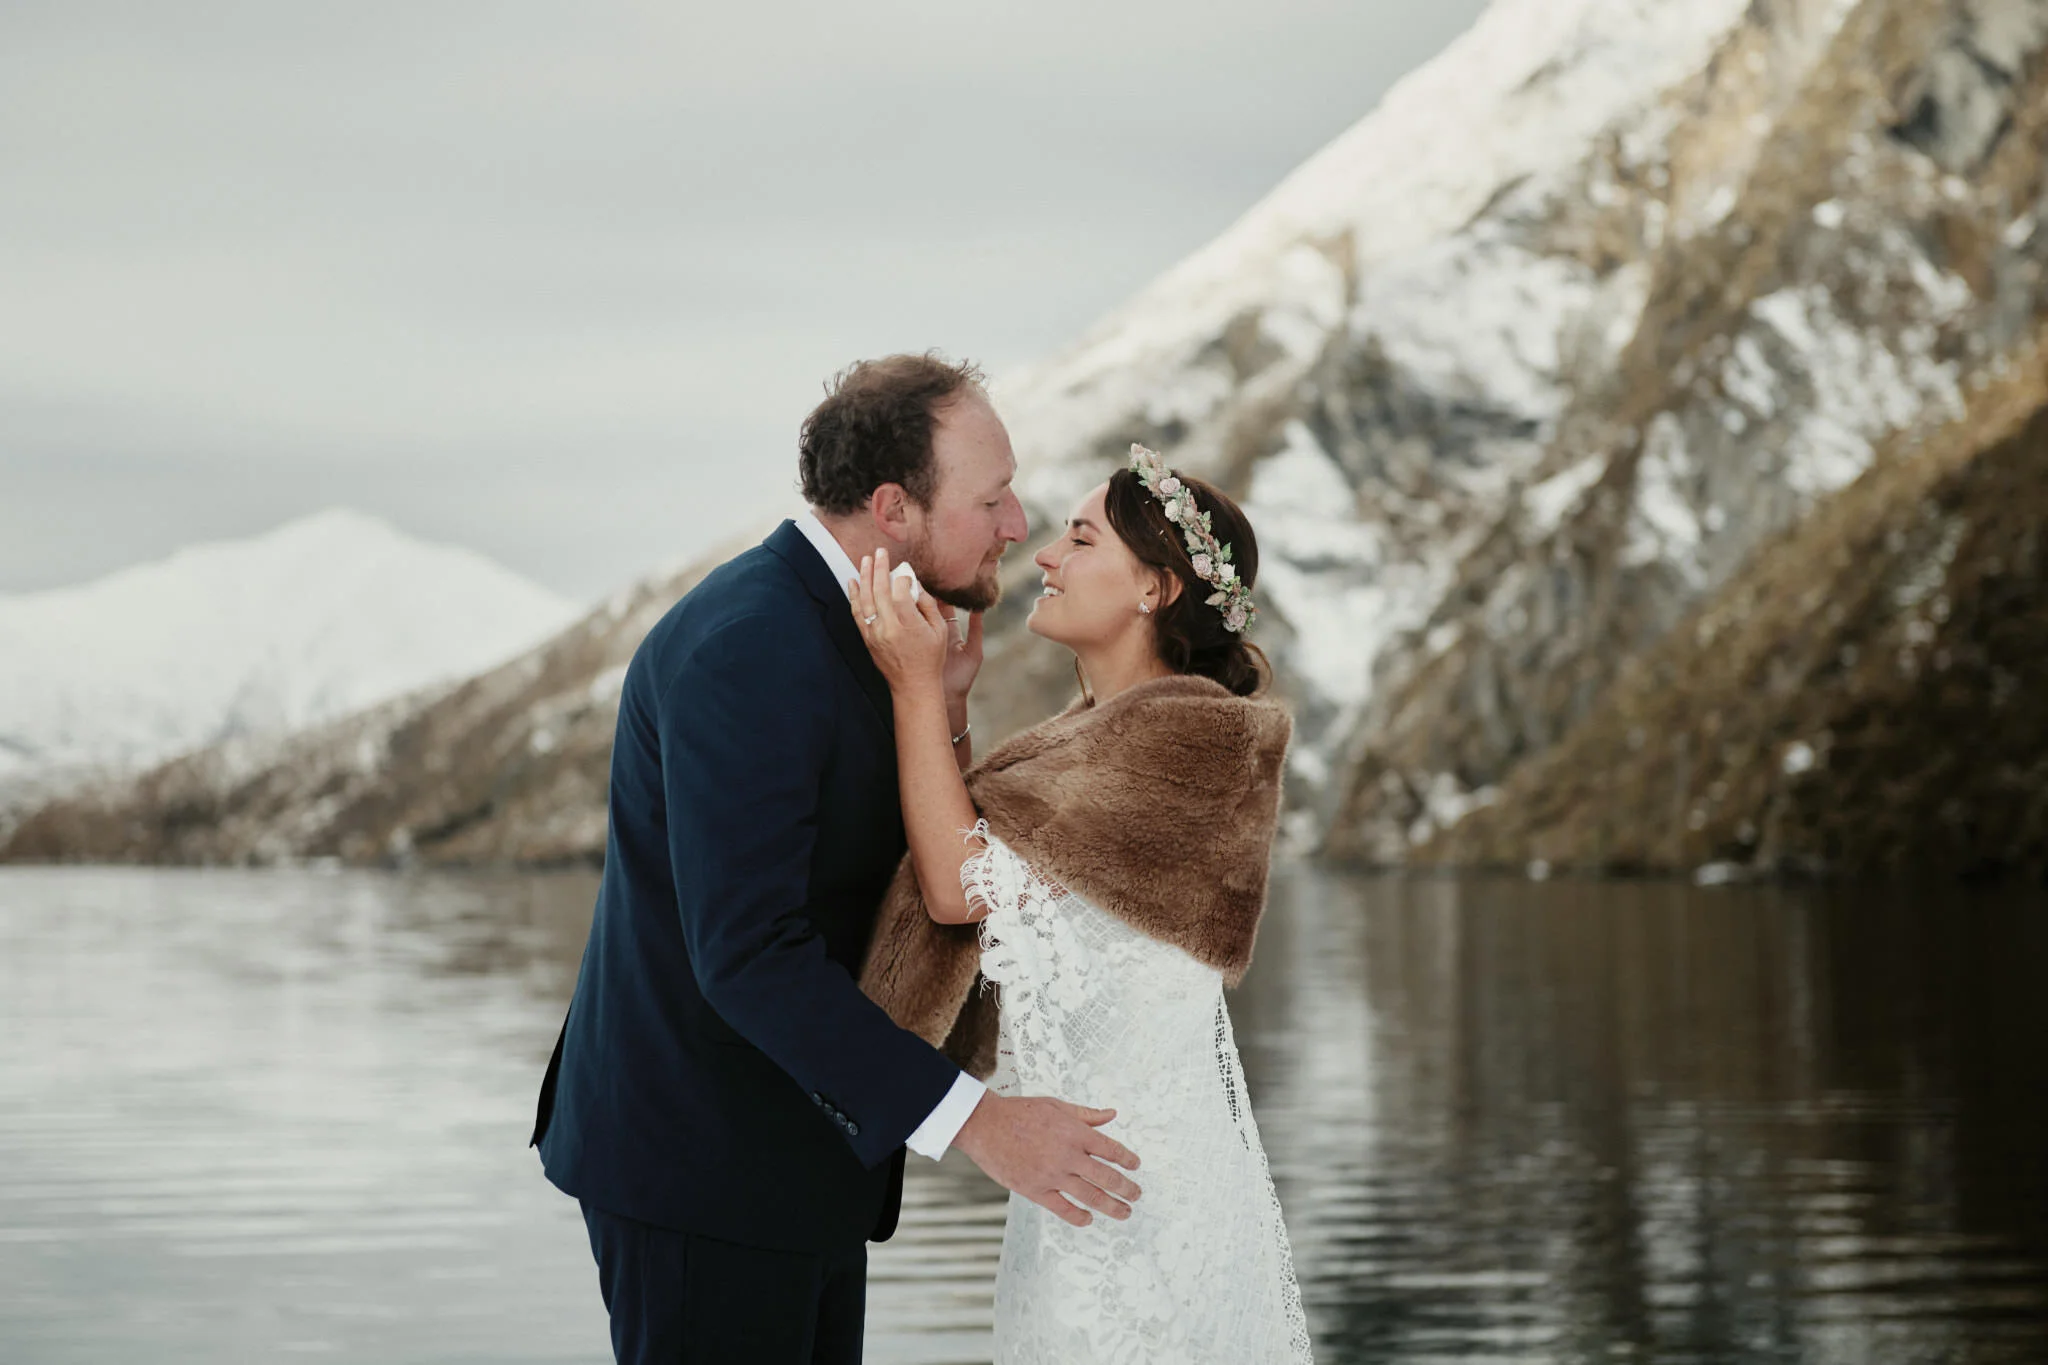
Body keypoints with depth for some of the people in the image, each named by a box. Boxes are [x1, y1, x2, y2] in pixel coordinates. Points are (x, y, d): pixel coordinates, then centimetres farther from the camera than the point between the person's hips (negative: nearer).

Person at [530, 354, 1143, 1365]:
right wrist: (971, 1118, -29)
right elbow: (748, 950, -28)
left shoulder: (840, 624, 9)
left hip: (800, 1152, 10)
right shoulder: (746, 647, -22)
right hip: (704, 1163, -9)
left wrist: (938, 715, -5)